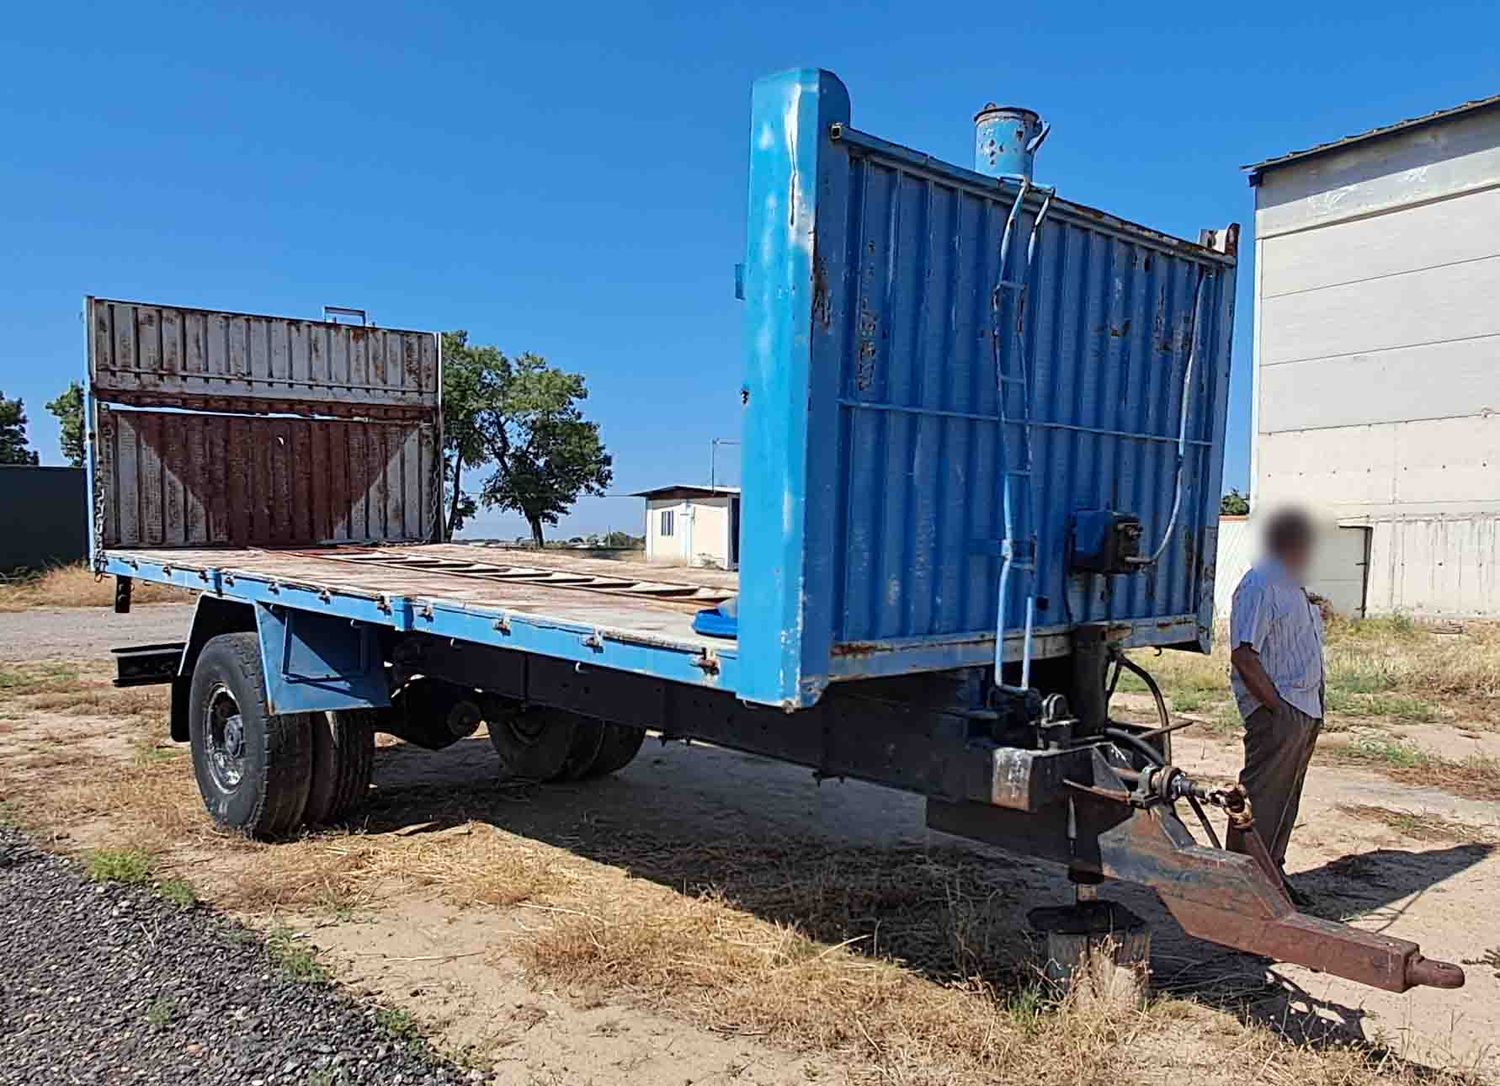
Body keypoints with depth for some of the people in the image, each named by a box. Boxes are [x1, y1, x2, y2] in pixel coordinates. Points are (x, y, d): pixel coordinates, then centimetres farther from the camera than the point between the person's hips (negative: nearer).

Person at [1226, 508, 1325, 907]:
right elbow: (1243, 655, -21)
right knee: (1261, 798, -5)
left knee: (1286, 798, 16)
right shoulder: (1259, 586, -14)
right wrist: (1276, 706, -20)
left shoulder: (1292, 586, 19)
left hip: (1306, 710, 10)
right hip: (1278, 712, -10)